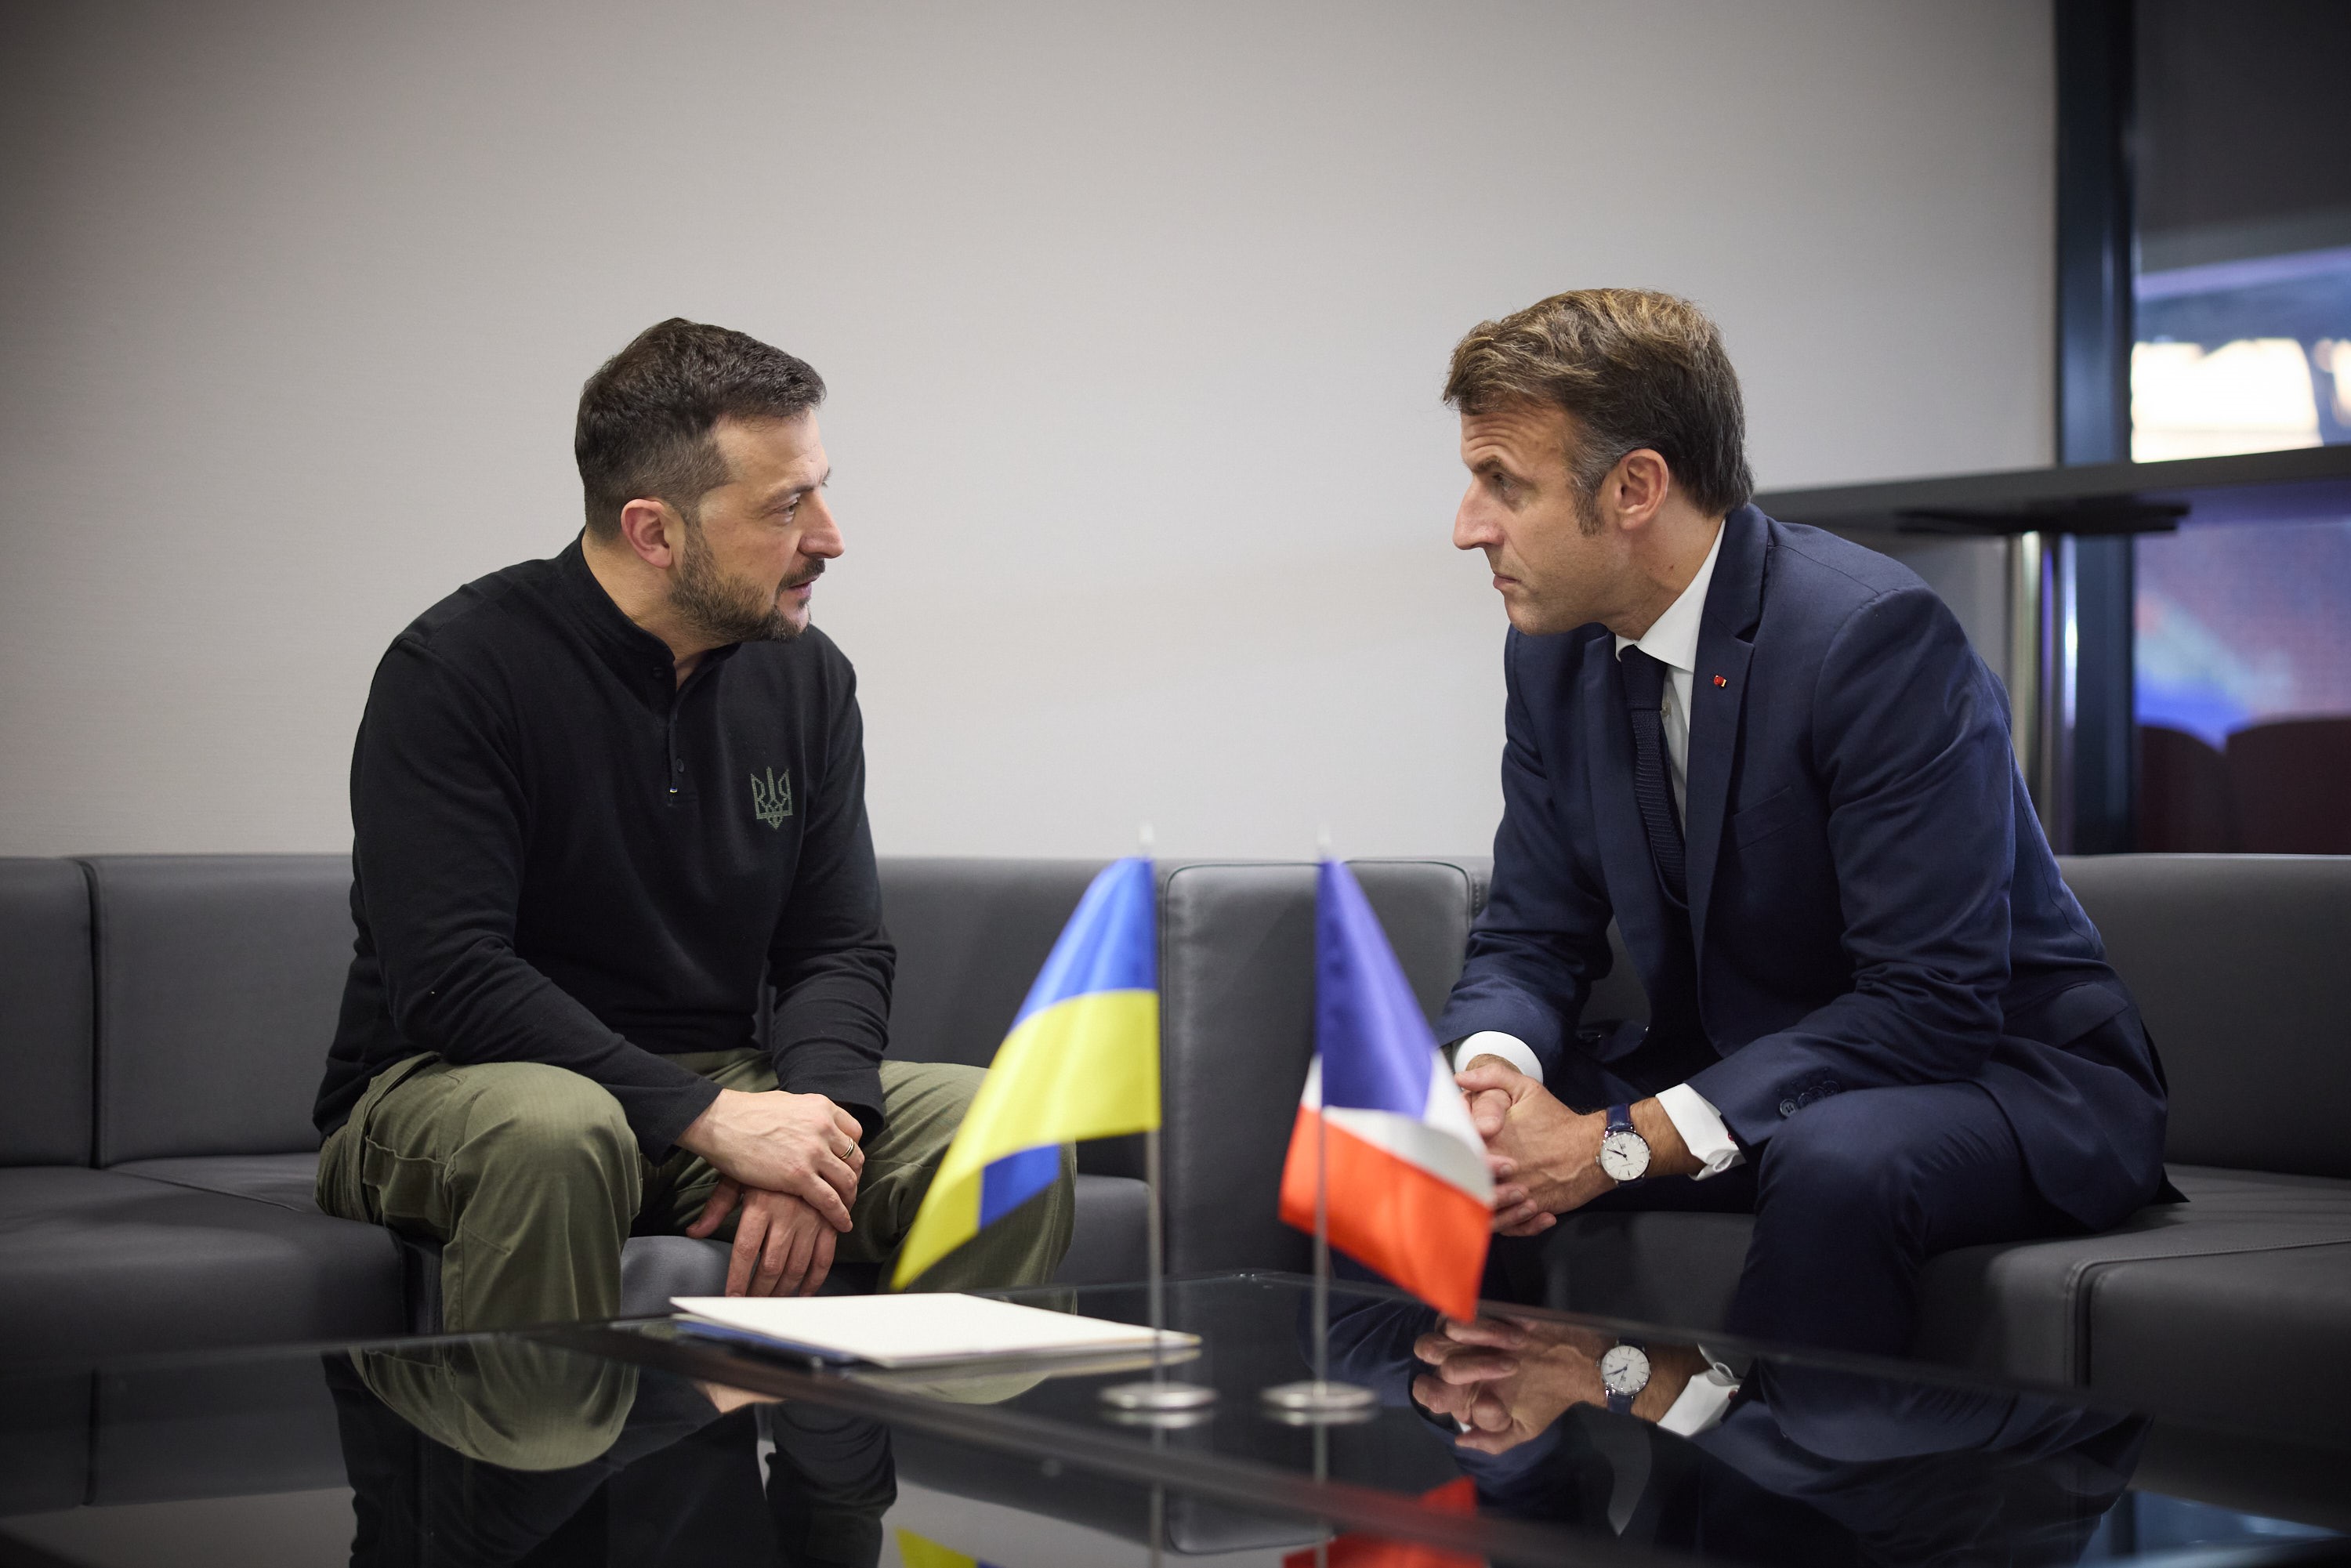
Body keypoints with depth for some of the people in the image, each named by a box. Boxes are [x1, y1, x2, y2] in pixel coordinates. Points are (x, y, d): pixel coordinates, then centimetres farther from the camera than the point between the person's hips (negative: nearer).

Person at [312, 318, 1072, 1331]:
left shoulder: (805, 676, 4)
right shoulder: (457, 670, -15)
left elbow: (840, 948, 5)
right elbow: (448, 980, -23)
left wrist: (812, 1118, -18)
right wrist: (709, 1117, -29)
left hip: (724, 1093, 5)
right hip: (457, 1088, -5)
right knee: (555, 1132, -40)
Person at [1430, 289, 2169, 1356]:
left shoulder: (1875, 634, -24)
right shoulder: (1555, 652, 0)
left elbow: (1931, 1001, -27)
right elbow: (1531, 940, 5)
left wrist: (1622, 1144, -32)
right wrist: (1490, 1069, -21)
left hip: (1991, 1068, -6)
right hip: (1733, 1078, 7)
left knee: (1839, 1160, -38)